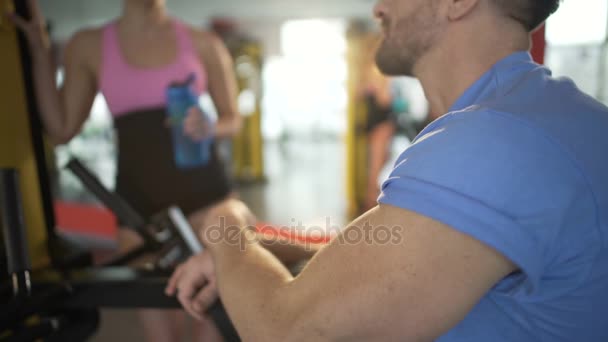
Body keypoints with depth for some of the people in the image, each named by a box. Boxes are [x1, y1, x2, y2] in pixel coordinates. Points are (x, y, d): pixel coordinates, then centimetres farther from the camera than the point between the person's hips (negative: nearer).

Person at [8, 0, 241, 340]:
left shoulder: (203, 43, 3)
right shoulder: (89, 46, 6)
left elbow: (233, 119, 9)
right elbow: (62, 128, 6)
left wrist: (209, 129, -14)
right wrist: (40, 45, 5)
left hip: (204, 190, 0)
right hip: (139, 200, 1)